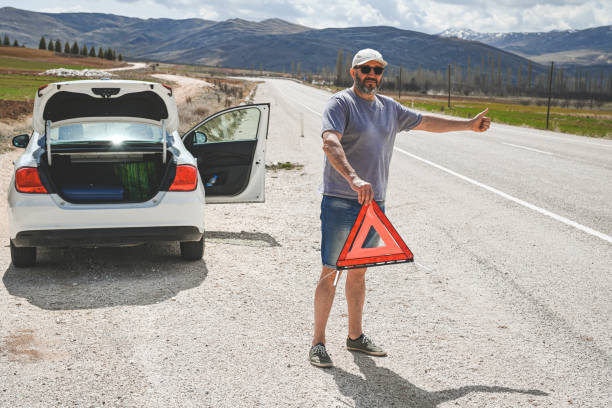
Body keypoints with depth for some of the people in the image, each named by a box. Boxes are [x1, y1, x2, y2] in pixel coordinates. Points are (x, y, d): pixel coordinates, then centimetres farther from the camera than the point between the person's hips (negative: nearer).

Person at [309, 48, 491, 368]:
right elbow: (330, 143, -23)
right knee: (329, 273, -4)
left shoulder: (389, 108, 15)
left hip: (374, 203, 6)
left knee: (359, 272, 15)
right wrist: (354, 179, -38)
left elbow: (425, 122, 29)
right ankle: (318, 343, 4)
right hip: (340, 203, -6)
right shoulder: (341, 103, -7)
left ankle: (355, 336, 26)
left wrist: (469, 125, 34)